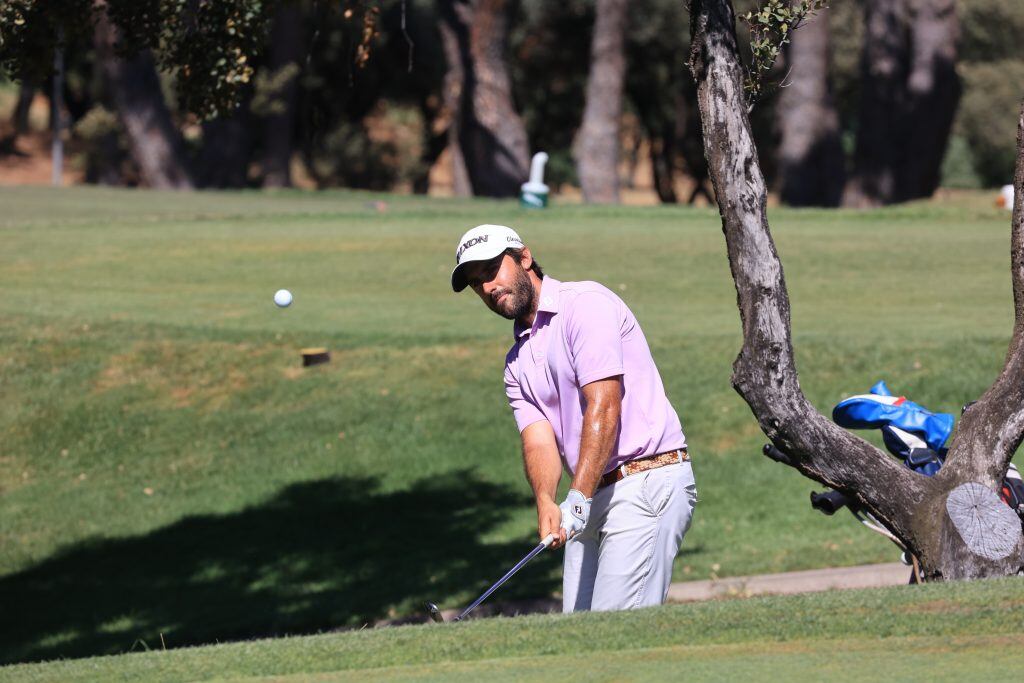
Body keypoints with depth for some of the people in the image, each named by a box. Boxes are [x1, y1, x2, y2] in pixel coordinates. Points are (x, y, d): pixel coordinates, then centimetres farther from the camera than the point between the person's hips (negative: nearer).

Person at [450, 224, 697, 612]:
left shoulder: (586, 304, -8)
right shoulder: (518, 363, 17)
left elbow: (604, 406, -18)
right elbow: (539, 440, 2)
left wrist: (577, 500, -25)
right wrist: (545, 503, -20)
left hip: (647, 482, -9)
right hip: (591, 498, 9)